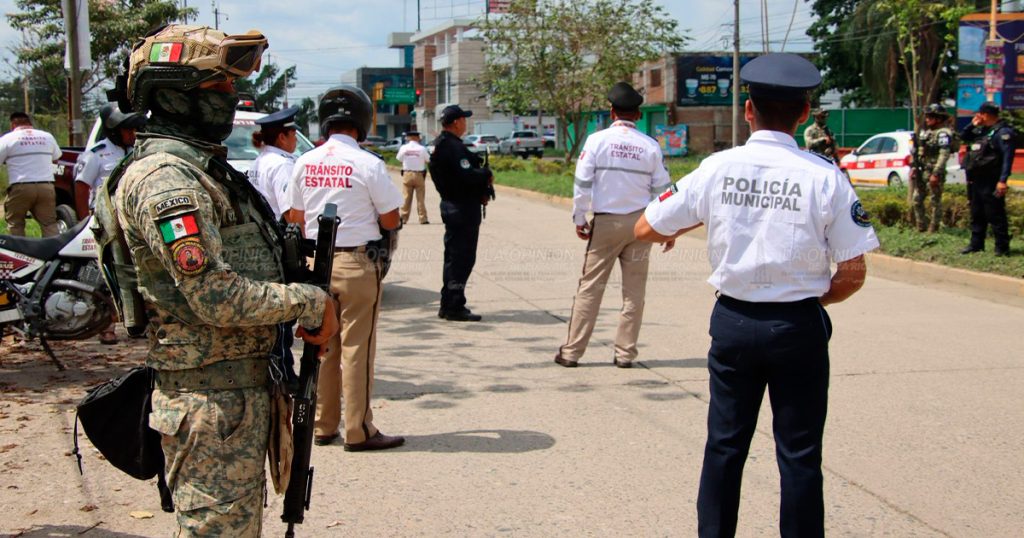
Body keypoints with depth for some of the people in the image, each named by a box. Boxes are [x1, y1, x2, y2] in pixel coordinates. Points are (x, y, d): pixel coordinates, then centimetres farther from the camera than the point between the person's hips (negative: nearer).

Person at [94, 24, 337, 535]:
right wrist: (311, 301, -14)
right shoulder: (164, 179, -19)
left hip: (241, 383, 10)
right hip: (211, 397, -10)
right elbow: (217, 299, -24)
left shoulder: (201, 167, 15)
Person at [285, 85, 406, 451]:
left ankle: (323, 426, 21)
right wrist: (377, 219, 12)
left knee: (323, 346, 14)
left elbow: (295, 216, 10)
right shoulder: (368, 164, -13)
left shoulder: (305, 163, 2)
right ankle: (358, 431, 6)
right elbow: (391, 221, -9)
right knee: (357, 348, 1)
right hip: (357, 263, -5)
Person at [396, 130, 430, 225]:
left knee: (406, 197, 5)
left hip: (407, 174, 1)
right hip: (419, 175, -1)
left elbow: (399, 159, 8)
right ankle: (423, 218, 3)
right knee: (420, 198, 3)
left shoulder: (403, 148, -4)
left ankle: (404, 218, 6)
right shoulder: (422, 149, -8)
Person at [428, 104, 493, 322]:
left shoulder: (440, 144, 15)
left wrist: (480, 190, 6)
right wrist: (487, 175, -9)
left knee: (453, 256, 16)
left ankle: (448, 305, 22)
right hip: (463, 208, -11)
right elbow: (467, 175, -27)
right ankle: (454, 307, -3)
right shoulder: (453, 147, -18)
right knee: (462, 257, -5)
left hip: (450, 204, 11)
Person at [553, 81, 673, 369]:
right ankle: (625, 353, 12)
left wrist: (579, 218, 2)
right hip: (641, 223, 2)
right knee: (634, 290, 9)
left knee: (590, 287, 4)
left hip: (605, 223, -1)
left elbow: (582, 183, -7)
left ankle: (572, 351, 8)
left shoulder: (597, 140, -6)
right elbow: (662, 189, 2)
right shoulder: (650, 146, 0)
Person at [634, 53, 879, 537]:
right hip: (798, 327, -2)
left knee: (725, 443, 15)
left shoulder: (716, 169, -5)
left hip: (733, 321, 2)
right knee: (799, 454, 8)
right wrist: (814, 299, 10)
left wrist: (696, 220, 19)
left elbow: (646, 229, 2)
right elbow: (853, 274, -8)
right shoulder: (825, 178, -10)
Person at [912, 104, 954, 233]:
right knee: (917, 199, 11)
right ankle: (921, 227, 20)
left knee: (935, 201, -1)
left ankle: (933, 229, 4)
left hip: (934, 173, -9)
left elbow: (944, 155, -20)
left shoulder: (943, 133, -13)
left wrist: (936, 174, -24)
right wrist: (914, 167, 12)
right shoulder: (925, 132, 15)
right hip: (922, 172, 9)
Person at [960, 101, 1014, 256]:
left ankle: (1002, 247, -2)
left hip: (990, 182, -9)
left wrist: (1003, 180, -25)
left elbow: (1007, 157, -18)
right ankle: (976, 244, 25)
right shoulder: (981, 130, 16)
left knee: (995, 215, -6)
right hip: (975, 180, 9)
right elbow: (963, 137, 28)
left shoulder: (1003, 132, -11)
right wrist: (972, 125, 9)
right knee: (977, 214, 15)